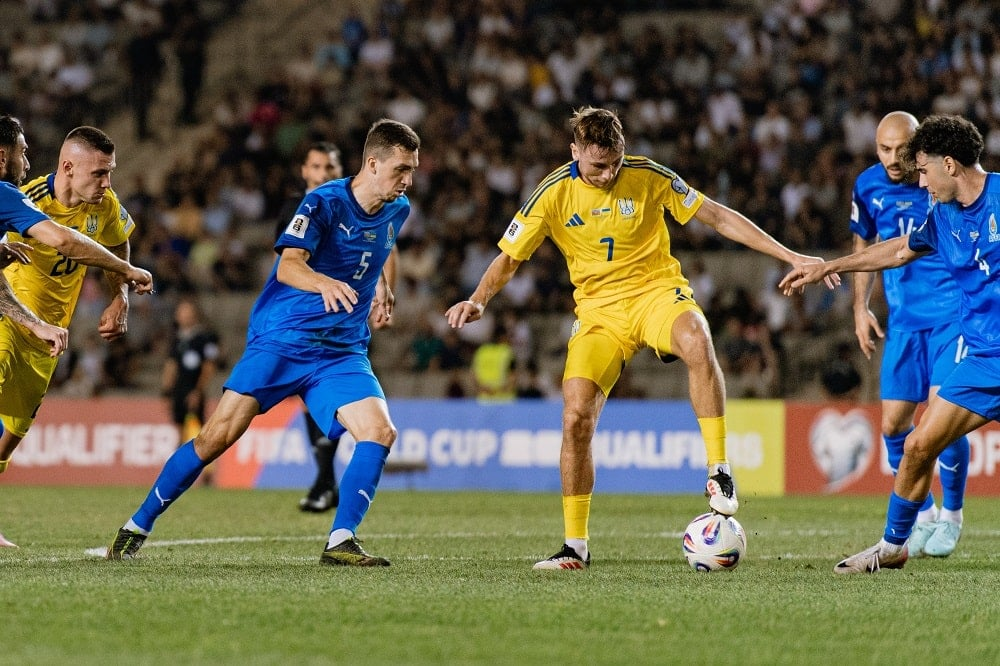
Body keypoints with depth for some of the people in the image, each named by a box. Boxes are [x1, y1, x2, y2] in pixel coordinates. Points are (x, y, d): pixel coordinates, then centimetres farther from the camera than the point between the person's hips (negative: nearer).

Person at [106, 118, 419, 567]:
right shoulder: (324, 202, -14)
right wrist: (323, 283, -48)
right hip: (281, 340, -5)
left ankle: (341, 542, -13)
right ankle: (136, 528, 4)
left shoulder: (397, 211, 6)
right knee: (218, 436, -10)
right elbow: (288, 265, -29)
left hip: (342, 351, 5)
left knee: (380, 432, -19)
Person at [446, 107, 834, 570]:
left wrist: (788, 256, -4)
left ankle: (719, 472, -28)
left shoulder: (648, 177, -7)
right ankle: (575, 545, 3)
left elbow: (718, 217, -1)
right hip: (598, 308, 1)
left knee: (697, 342, -37)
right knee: (576, 418, -14)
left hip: (656, 290, -1)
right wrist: (478, 300, -19)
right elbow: (509, 258, 2)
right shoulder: (554, 194, -6)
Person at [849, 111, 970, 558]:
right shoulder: (869, 187, 0)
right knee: (893, 424, 0)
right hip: (904, 320, 4)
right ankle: (924, 515, 20)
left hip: (954, 315, -4)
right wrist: (860, 308, 12)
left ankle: (951, 516, 6)